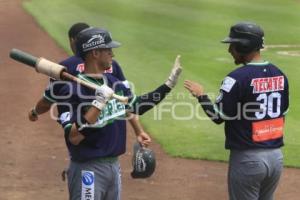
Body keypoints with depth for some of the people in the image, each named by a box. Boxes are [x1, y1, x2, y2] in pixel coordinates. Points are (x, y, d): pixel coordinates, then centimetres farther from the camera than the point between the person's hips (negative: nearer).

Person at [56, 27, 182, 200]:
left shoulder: (113, 83, 8)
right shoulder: (73, 90, -17)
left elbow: (137, 105, 23)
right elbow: (74, 137, -25)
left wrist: (168, 85, 18)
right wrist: (99, 104, -30)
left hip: (115, 166, 8)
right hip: (88, 170, -8)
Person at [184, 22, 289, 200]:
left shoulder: (238, 78, -16)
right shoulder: (280, 75, 5)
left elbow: (218, 116, -12)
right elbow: (282, 113, 12)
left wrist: (201, 95, 2)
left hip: (248, 158, -6)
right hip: (276, 156, 6)